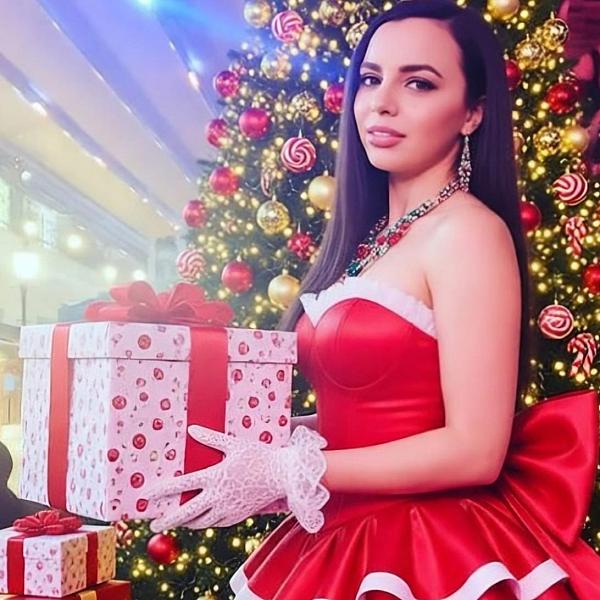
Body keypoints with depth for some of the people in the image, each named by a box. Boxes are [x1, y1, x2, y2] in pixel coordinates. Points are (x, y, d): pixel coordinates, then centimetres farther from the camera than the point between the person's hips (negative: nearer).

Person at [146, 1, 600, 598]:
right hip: (344, 542, 8)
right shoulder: (370, 237, 7)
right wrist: (266, 440, 0)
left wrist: (288, 472, -18)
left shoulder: (467, 231, -16)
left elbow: (475, 451, -20)